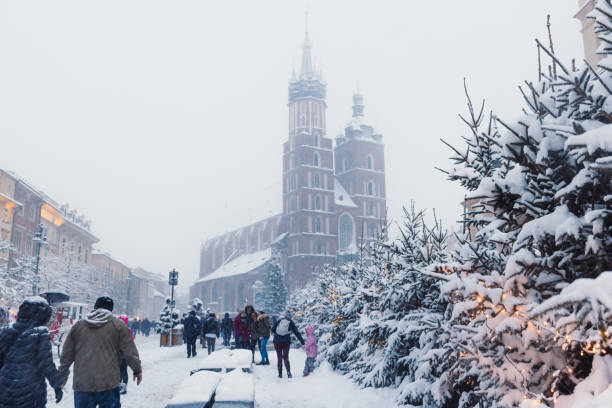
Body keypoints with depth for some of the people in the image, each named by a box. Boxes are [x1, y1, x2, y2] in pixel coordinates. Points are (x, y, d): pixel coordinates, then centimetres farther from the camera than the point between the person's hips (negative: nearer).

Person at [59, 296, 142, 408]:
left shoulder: (78, 326, 10)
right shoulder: (118, 325, 0)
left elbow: (66, 355, 16)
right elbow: (130, 352, 1)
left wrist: (63, 373, 31)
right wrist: (137, 370, 14)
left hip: (81, 385, 3)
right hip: (108, 385, -3)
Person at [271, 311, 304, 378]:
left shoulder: (279, 321, 3)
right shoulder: (291, 323, 2)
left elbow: (273, 330, 8)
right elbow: (297, 333, 2)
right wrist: (302, 341, 5)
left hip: (277, 341, 1)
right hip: (286, 342, -1)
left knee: (279, 358, 10)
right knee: (286, 358, 8)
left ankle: (280, 374, 11)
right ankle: (288, 372, -12)